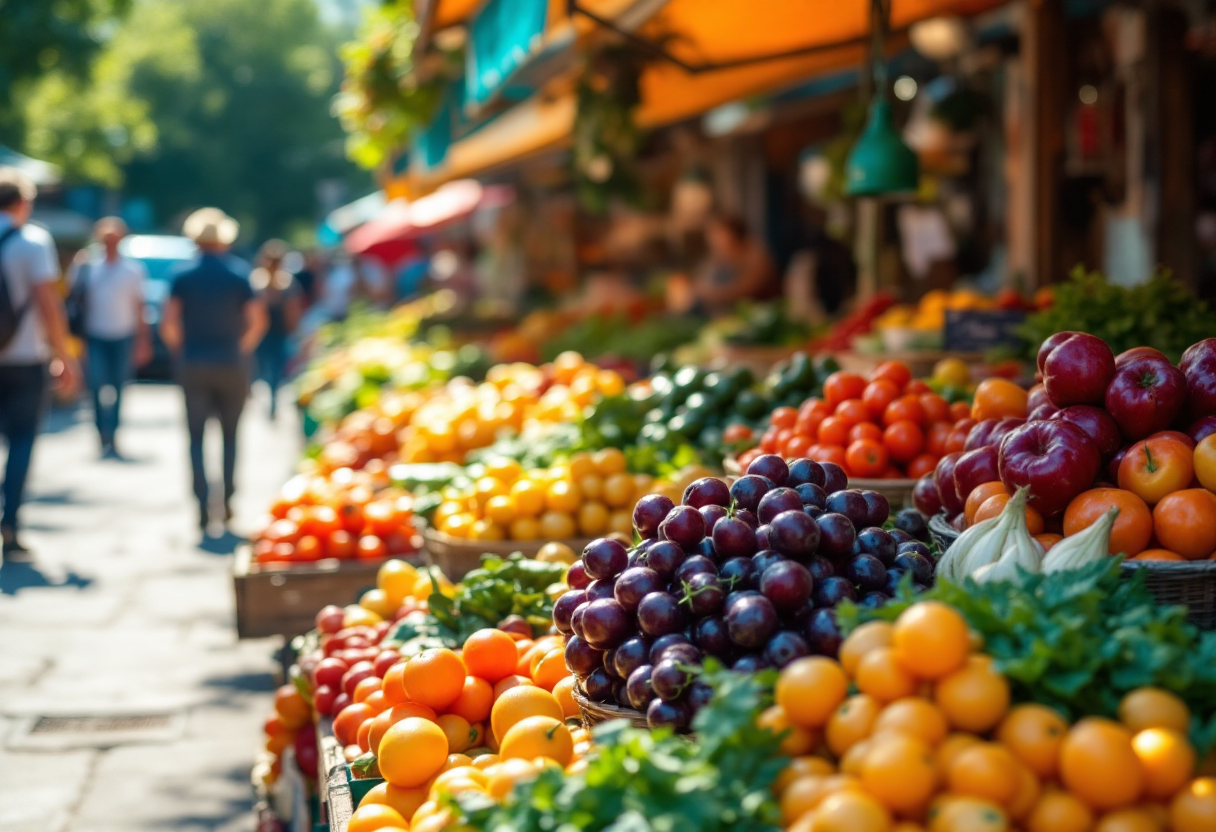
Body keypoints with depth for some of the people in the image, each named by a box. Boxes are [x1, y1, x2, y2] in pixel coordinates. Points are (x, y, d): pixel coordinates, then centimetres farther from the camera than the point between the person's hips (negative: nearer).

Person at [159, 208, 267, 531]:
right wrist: (242, 350, 7)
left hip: (193, 365, 0)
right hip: (230, 365, 0)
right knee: (230, 434, 13)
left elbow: (168, 323, -8)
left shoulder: (183, 277, -1)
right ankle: (228, 501, 8)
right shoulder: (238, 278, -1)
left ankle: (203, 505, -8)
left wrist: (180, 350, 7)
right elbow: (258, 321, -7)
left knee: (196, 437, 4)